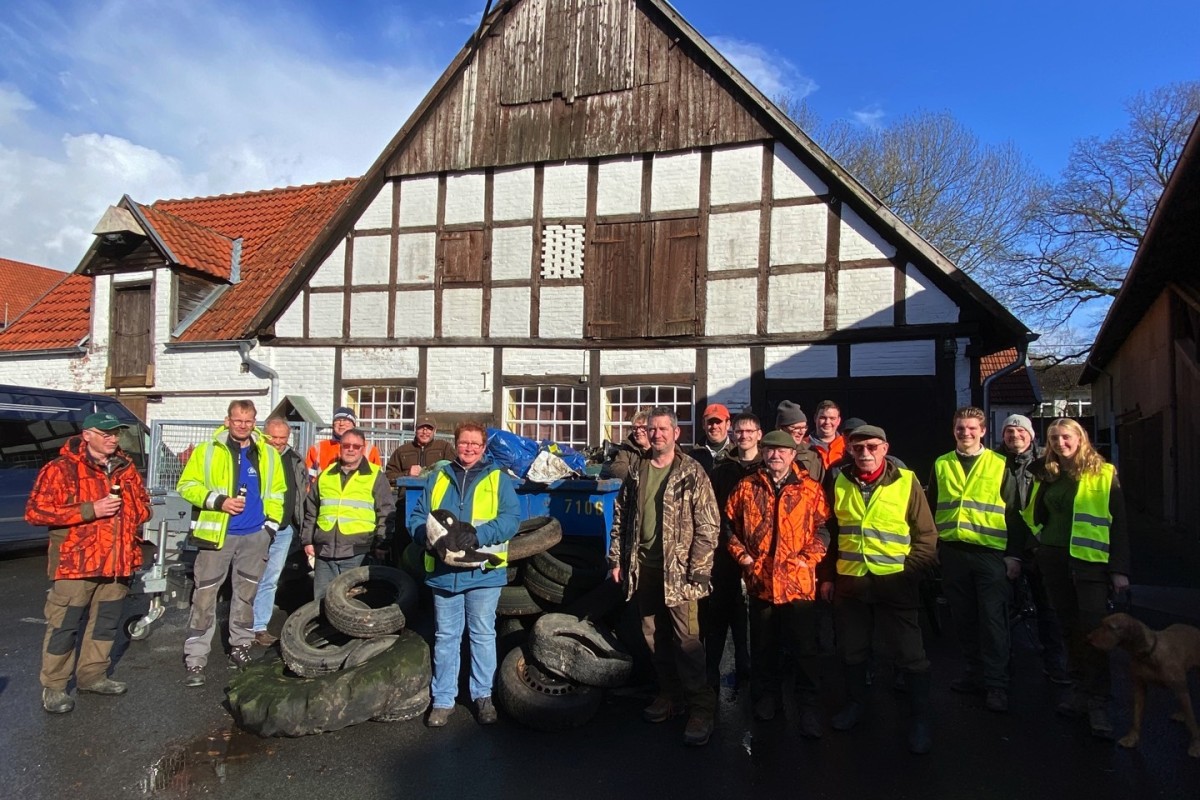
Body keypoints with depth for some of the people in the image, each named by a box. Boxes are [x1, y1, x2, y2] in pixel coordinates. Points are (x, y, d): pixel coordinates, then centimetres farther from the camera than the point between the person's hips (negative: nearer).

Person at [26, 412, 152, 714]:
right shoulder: (61, 468, -9)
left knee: (107, 622, 15)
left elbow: (143, 503, 22)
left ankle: (92, 675, 31)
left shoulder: (125, 468, 10)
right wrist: (91, 510, -20)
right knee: (64, 626, 3)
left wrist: (130, 519, 1)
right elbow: (35, 511, -14)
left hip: (117, 561, 6)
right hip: (75, 561, -6)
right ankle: (53, 687, 18)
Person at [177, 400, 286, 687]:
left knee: (246, 593, 12)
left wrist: (271, 523, 5)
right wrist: (218, 501, -15)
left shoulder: (268, 454, 8)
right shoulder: (208, 450, 0)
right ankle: (195, 659, 5)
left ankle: (240, 644, 27)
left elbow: (277, 492, 15)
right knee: (204, 595, -2)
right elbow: (187, 485, -2)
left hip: (255, 536, 3)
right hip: (217, 534, -2)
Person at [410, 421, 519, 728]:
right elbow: (416, 516, 11)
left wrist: (478, 535, -22)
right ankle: (443, 699, 23)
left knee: (483, 634, 9)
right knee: (445, 636, 11)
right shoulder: (437, 478, 11)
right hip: (443, 571, 2)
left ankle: (483, 695, 24)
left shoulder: (498, 478, 3)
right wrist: (427, 535, -12)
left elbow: (511, 517, -9)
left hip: (483, 571, -2)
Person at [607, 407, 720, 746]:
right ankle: (669, 695, 31)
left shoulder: (692, 473, -6)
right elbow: (620, 518, 14)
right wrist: (617, 560, 10)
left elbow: (709, 526, -9)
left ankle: (701, 707, 8)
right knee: (654, 636, 14)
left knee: (687, 639, -6)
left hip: (678, 569, -5)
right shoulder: (636, 472, 9)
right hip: (642, 567, 5)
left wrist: (698, 571, -13)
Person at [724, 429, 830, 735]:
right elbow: (730, 524, 7)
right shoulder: (746, 487, 3)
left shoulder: (810, 488, -2)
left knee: (804, 646, 6)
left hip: (799, 580, -2)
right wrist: (742, 556, -2)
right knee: (763, 644, 16)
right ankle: (766, 695, 35)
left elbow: (823, 526, -2)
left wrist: (808, 558, -10)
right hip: (759, 580, 2)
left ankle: (808, 706, 23)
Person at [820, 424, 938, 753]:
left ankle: (920, 719, 23)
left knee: (910, 654, 5)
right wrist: (827, 576, 9)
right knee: (852, 650, 16)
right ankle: (855, 704, 35)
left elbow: (926, 535, -1)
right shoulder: (841, 483, 4)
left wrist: (909, 573, -8)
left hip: (894, 583, -3)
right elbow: (830, 532, 11)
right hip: (849, 583, 3)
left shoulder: (906, 481, -5)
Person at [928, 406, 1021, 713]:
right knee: (964, 618, 11)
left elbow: (1014, 512, 2)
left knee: (993, 619, -2)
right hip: (952, 552, 3)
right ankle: (976, 673, 24)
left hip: (990, 553, -3)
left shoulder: (1000, 464, 2)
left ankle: (996, 684, 7)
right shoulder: (941, 465, 10)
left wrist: (1014, 554, -4)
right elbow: (931, 509, 13)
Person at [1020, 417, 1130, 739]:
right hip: (1054, 559, 4)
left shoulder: (1103, 473, -1)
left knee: (1094, 629, -8)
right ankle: (1079, 689, 21)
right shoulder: (1047, 474, 11)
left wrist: (1120, 569, -7)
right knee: (1070, 627, 10)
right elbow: (1036, 515, 19)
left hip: (1090, 560, -4)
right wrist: (1038, 543, 5)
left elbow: (1118, 523, -3)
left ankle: (1098, 703, 0)